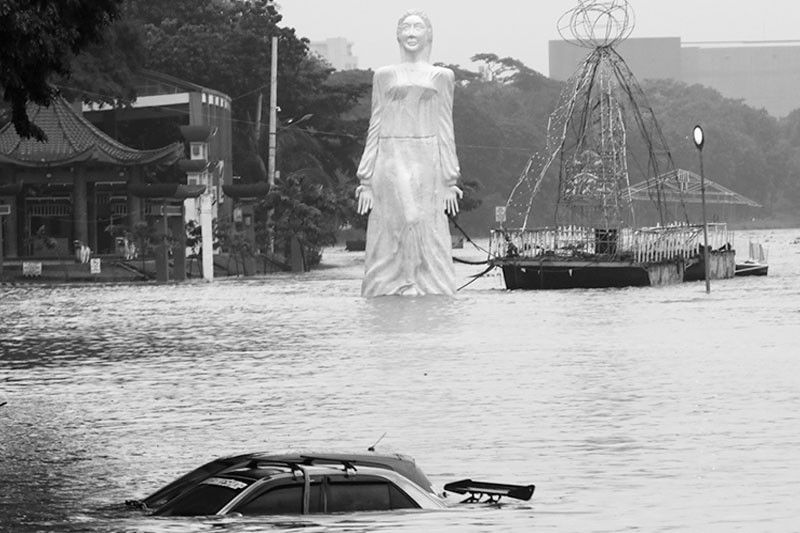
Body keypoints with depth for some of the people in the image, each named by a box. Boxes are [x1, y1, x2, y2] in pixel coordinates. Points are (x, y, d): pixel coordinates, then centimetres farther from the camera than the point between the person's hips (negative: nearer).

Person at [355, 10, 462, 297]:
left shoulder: (441, 77, 14)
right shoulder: (384, 76, 13)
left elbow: (445, 130, 11)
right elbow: (375, 127, 12)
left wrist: (449, 181, 4)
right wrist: (366, 181, 4)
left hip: (427, 164, 0)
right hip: (391, 163, 0)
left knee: (428, 238, -7)